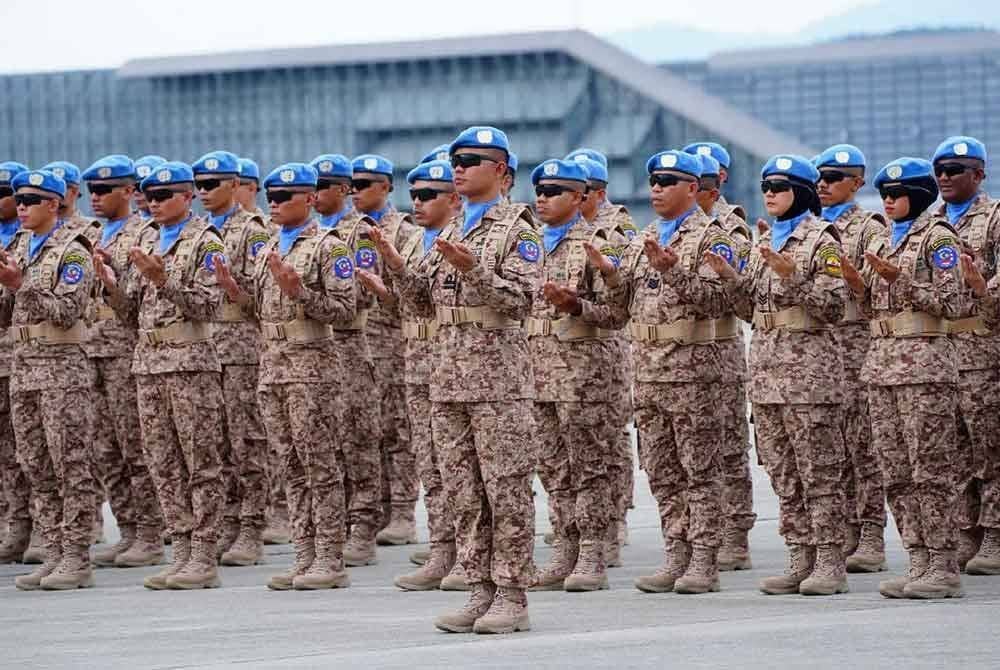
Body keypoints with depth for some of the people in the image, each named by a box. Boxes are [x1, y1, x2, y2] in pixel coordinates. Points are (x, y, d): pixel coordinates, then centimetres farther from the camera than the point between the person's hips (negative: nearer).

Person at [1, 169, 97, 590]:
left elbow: (68, 312, -16)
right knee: (35, 465, 7)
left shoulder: (71, 252, -7)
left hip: (61, 365, -8)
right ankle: (54, 553, 11)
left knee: (70, 464, -5)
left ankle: (77, 560, -4)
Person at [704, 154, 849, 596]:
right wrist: (728, 276, 3)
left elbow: (832, 307, -12)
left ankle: (830, 563, -3)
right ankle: (801, 558, 13)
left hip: (809, 368, -8)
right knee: (783, 473, 8)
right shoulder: (764, 243, 17)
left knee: (818, 471, -6)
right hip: (766, 368, 8)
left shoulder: (821, 240, -5)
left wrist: (792, 277, -22)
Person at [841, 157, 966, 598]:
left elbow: (951, 304, -10)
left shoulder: (936, 236, -4)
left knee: (930, 467, -8)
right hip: (881, 361, 8)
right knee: (896, 472, 6)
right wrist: (858, 286, 2)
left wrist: (900, 278, -16)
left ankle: (943, 567, -6)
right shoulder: (882, 242, 18)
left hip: (924, 360, -8)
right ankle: (918, 562, 10)